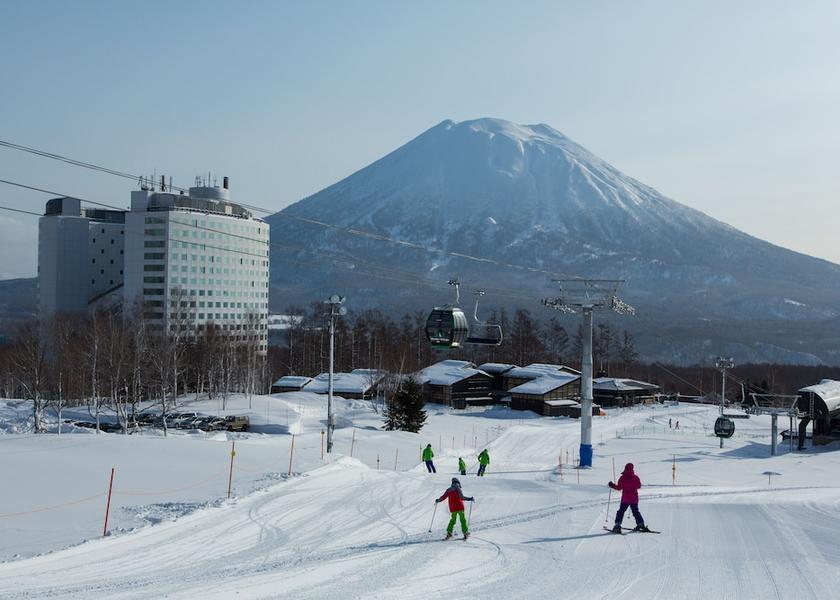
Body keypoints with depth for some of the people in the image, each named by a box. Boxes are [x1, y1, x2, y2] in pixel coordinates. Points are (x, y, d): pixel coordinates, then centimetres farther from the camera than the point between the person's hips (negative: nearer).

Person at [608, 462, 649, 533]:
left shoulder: (623, 478, -10)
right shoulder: (636, 477, -2)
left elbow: (619, 487, -9)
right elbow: (639, 486, 12)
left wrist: (612, 485, 6)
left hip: (625, 499, -3)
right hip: (634, 498, 3)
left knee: (621, 511, 3)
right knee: (635, 512, 18)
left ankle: (618, 525, -7)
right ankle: (641, 524, 15)